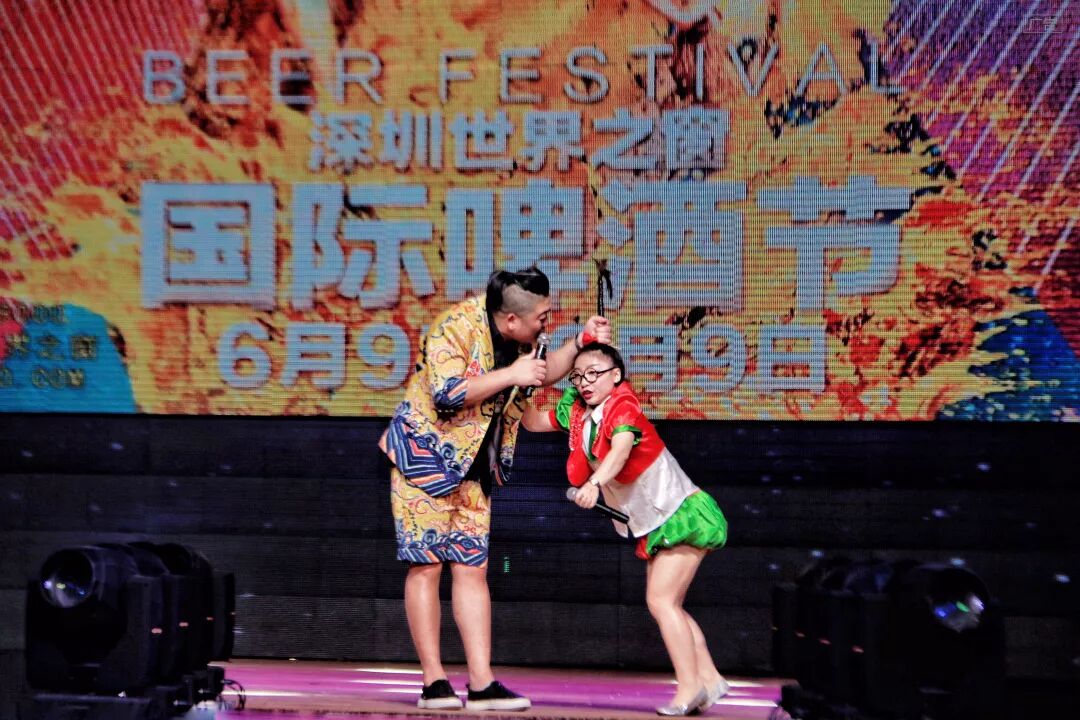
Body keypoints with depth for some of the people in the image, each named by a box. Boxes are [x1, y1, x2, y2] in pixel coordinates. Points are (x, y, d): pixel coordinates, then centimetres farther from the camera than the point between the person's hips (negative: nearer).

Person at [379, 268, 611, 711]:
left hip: (474, 468, 7)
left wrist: (579, 342, 3)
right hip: (424, 454, -7)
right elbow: (447, 394, -28)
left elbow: (542, 372, 19)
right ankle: (434, 683, 0)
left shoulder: (518, 338, 3)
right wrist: (509, 376, -25)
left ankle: (482, 683, 1)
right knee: (426, 566, -4)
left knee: (472, 569, 3)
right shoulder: (456, 326, -20)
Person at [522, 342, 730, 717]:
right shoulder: (577, 412, 1)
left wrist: (595, 482, -58)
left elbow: (621, 448, -41)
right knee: (666, 604, 11)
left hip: (685, 513, -9)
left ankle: (689, 686, -12)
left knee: (661, 599, -15)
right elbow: (534, 422, 8)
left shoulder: (622, 406, -22)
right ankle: (709, 679, 18)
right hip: (654, 527, 9)